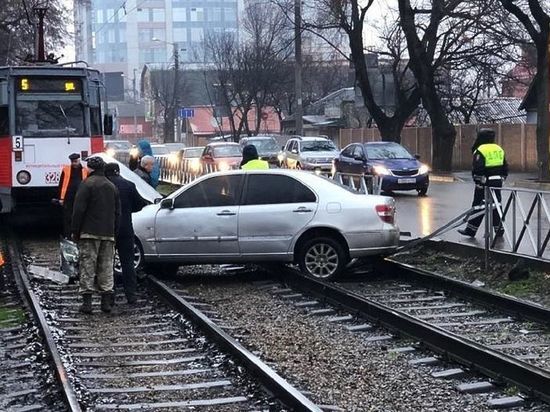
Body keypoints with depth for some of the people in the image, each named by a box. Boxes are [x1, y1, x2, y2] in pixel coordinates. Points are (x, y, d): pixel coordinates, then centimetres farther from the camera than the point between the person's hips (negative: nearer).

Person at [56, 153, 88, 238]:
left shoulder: (85, 171, 8)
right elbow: (61, 184, 4)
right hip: (68, 199, -1)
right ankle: (67, 237, 7)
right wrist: (61, 198, -2)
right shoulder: (66, 169, 5)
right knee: (67, 218, 2)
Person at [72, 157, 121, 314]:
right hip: (108, 234, 6)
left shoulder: (87, 184, -7)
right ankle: (106, 300, 6)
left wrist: (75, 231, -5)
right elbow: (117, 212, 18)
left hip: (89, 232, -6)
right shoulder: (112, 187, 16)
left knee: (87, 266, -3)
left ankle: (87, 301, -7)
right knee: (106, 267, 8)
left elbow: (79, 210, -11)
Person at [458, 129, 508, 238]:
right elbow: (505, 168, 17)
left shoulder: (480, 151, -10)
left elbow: (477, 169, -18)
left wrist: (478, 181, -12)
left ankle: (470, 230, 6)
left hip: (485, 183, -7)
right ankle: (499, 229, 12)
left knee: (478, 206, 0)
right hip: (497, 182, 7)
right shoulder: (499, 149, 13)